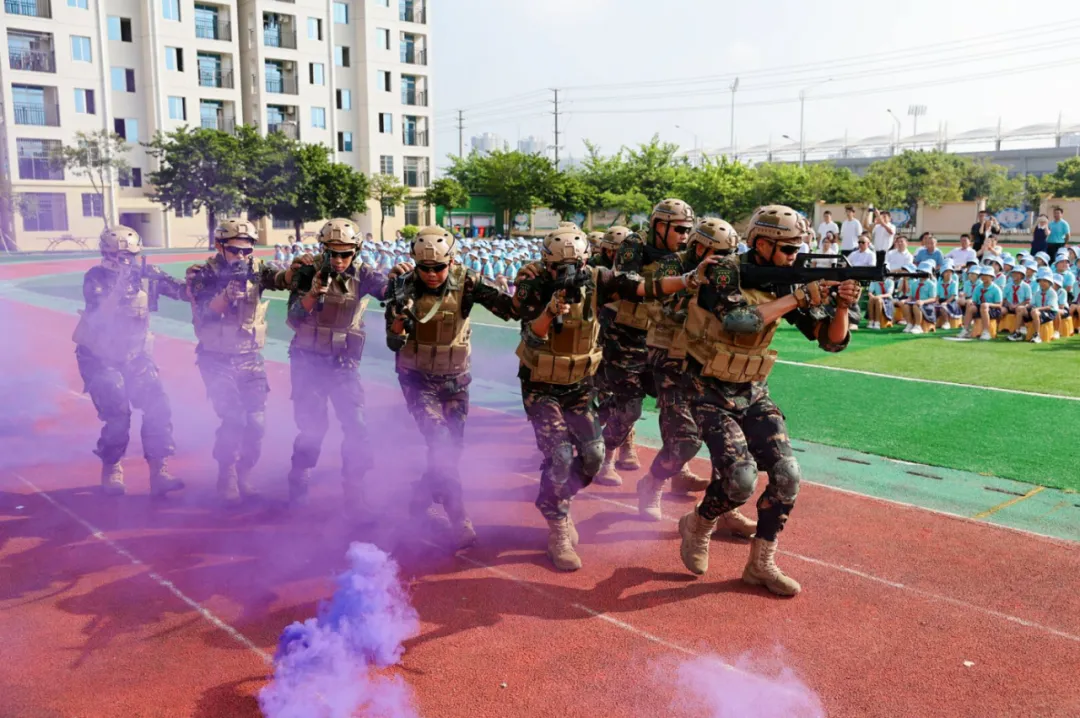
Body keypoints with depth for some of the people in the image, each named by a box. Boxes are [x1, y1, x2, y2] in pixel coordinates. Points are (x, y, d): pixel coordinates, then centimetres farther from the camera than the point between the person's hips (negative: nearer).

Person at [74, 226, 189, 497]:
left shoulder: (146, 274, -4)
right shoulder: (96, 278, -13)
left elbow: (184, 292, -11)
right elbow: (99, 317, -27)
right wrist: (120, 284, -34)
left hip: (136, 355, 4)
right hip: (101, 358, -4)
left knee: (158, 409, -8)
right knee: (117, 416, -12)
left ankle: (159, 472, -1)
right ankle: (111, 472, 13)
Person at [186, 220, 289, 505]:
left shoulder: (255, 269, 0)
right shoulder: (201, 274, -5)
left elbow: (279, 278, -20)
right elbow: (204, 313, -17)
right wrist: (228, 292, -33)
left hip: (250, 359, 3)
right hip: (217, 361, -3)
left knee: (256, 421, -1)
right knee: (234, 419, -15)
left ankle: (244, 474, 18)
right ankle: (227, 478, 3)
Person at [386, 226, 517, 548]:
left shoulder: (466, 282, -16)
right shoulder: (406, 287, -16)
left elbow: (510, 308, -25)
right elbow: (394, 344, -15)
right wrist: (399, 321, -34)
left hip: (454, 377, 2)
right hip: (417, 377, -2)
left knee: (452, 447, 11)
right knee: (440, 443, -15)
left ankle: (423, 495, 39)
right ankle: (459, 519, -4)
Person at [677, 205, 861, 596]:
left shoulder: (786, 284, 1)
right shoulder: (725, 273, -15)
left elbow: (832, 340, 0)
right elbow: (740, 320, -34)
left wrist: (843, 305, -19)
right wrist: (799, 297, -28)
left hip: (753, 395, 6)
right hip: (711, 395, -6)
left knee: (787, 476, -7)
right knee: (740, 479, -21)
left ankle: (761, 563, 11)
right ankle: (698, 525, 12)